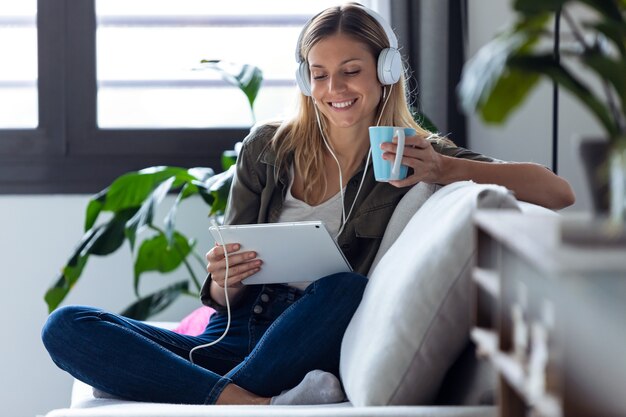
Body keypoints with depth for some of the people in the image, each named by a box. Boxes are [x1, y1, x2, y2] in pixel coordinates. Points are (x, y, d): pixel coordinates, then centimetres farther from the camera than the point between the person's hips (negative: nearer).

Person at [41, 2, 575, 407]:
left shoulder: (415, 157, 5)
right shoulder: (268, 148, 11)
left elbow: (559, 194, -5)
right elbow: (223, 296, 11)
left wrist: (447, 169, -18)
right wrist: (225, 283, -14)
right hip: (234, 337, 3)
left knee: (345, 288, -35)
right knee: (65, 326, -19)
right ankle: (260, 406, -35)